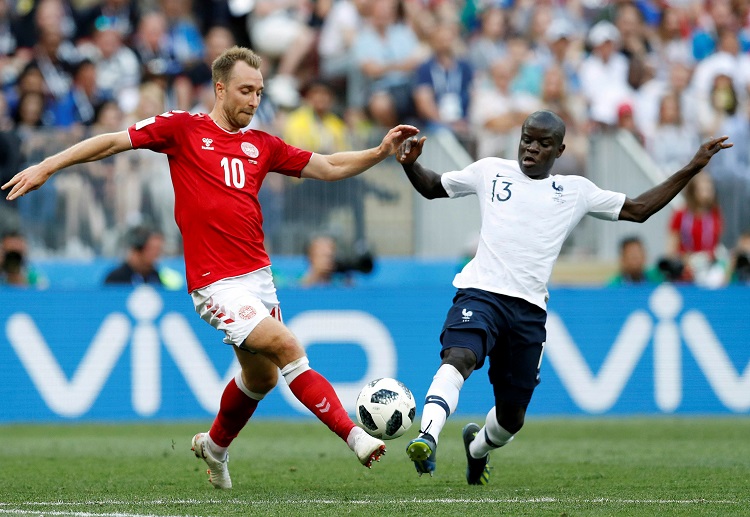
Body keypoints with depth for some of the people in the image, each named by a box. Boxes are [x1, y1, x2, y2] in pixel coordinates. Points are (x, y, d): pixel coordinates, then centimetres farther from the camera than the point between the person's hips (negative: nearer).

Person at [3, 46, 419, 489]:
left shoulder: (262, 146, 13)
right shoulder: (183, 128, -1)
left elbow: (328, 167, 17)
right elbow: (115, 141, 1)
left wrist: (383, 151, 5)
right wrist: (48, 167, -3)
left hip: (258, 275, 7)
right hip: (217, 283, -7)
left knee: (262, 377, 16)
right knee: (288, 349, -18)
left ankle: (216, 445, 42)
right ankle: (354, 436, -18)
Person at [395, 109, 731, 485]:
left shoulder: (576, 191, 17)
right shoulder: (491, 171, 14)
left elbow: (638, 210, 21)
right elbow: (433, 187, 24)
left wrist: (692, 169, 17)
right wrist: (410, 165, 3)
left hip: (529, 309, 2)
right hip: (481, 294, -2)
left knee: (512, 417, 8)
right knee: (459, 357, -34)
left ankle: (477, 447, 41)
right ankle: (427, 437, -47)